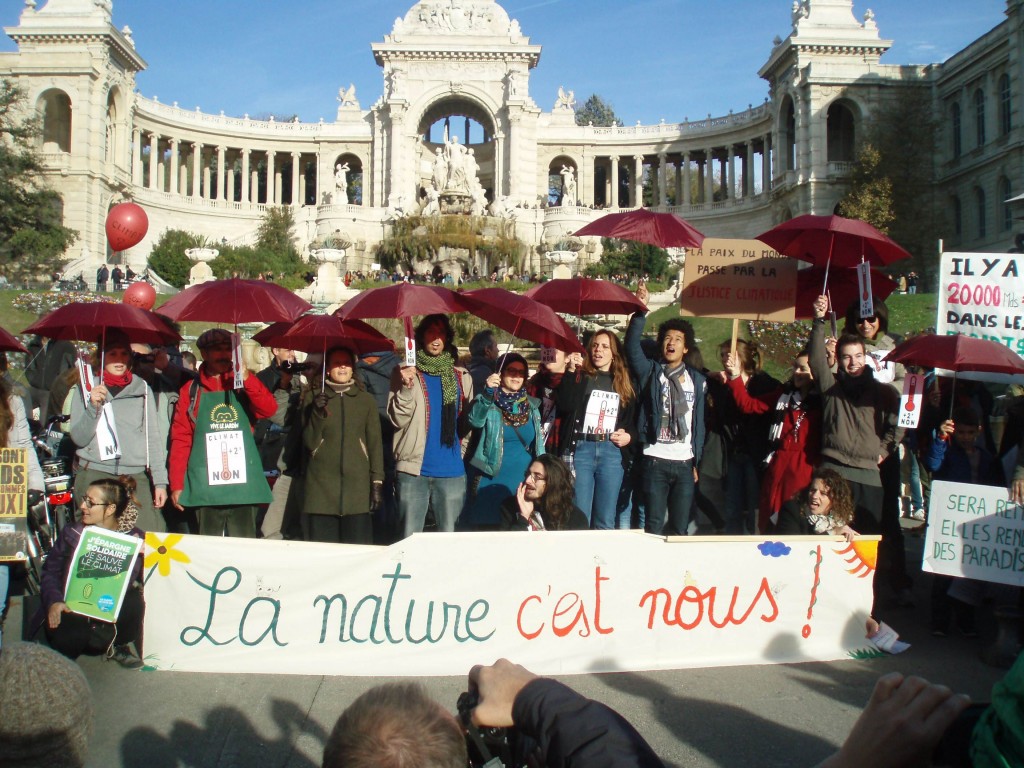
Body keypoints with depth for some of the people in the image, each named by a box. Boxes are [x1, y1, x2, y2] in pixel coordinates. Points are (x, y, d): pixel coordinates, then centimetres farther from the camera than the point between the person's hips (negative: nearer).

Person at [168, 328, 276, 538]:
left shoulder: (243, 387, 10)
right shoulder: (191, 391, 7)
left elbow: (269, 409, -7)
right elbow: (181, 439, 3)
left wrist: (246, 378, -18)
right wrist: (177, 484, -2)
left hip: (243, 482, 1)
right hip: (205, 485, -1)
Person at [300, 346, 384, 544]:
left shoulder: (366, 399, 10)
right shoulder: (312, 397, 8)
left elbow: (375, 444, 10)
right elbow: (309, 443, 4)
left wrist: (377, 482, 2)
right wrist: (317, 414, -12)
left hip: (357, 490, 1)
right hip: (321, 489, 0)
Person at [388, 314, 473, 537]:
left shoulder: (461, 377, 11)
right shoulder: (405, 373, 4)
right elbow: (397, 419, -4)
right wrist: (406, 388, -17)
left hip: (452, 471, 2)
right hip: (414, 470, -2)